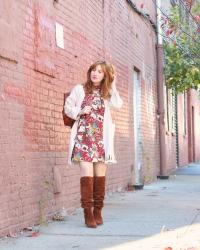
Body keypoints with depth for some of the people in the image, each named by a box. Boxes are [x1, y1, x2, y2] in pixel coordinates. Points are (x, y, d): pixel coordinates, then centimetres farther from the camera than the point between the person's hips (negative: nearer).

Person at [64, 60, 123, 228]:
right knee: (87, 173, -12)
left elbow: (118, 104, -4)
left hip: (101, 138, 3)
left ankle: (97, 211, 12)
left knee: (100, 175, 2)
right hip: (84, 137, -3)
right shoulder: (79, 89, 9)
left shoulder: (106, 93, 15)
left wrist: (113, 85, 2)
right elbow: (68, 107, 8)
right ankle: (88, 212, -9)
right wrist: (80, 111, -10)